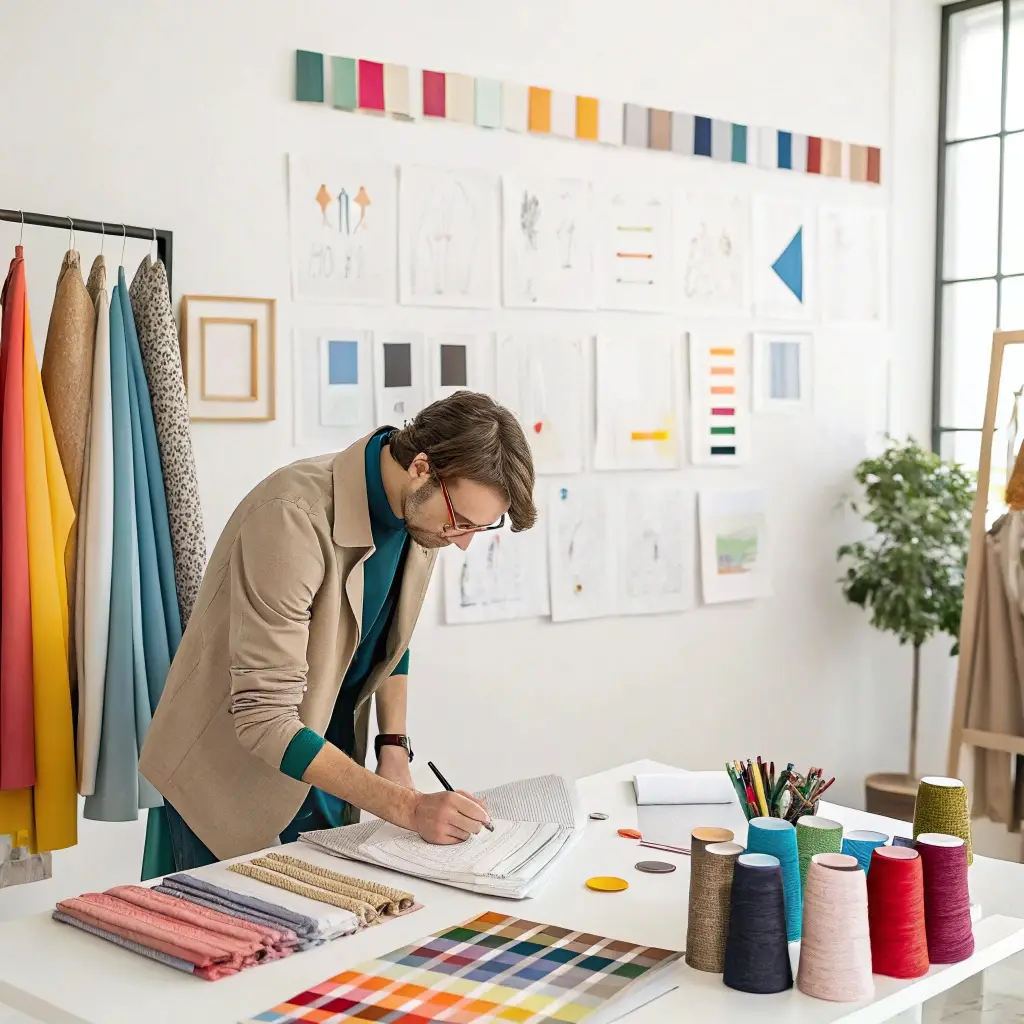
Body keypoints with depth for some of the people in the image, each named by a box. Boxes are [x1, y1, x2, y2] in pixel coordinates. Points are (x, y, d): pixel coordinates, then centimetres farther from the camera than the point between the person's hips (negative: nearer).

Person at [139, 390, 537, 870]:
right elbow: (263, 717, -29)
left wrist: (394, 750, -2)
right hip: (233, 784, -6)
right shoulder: (294, 517, -30)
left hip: (325, 768, 6)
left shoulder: (420, 508, -7)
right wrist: (406, 807, -30)